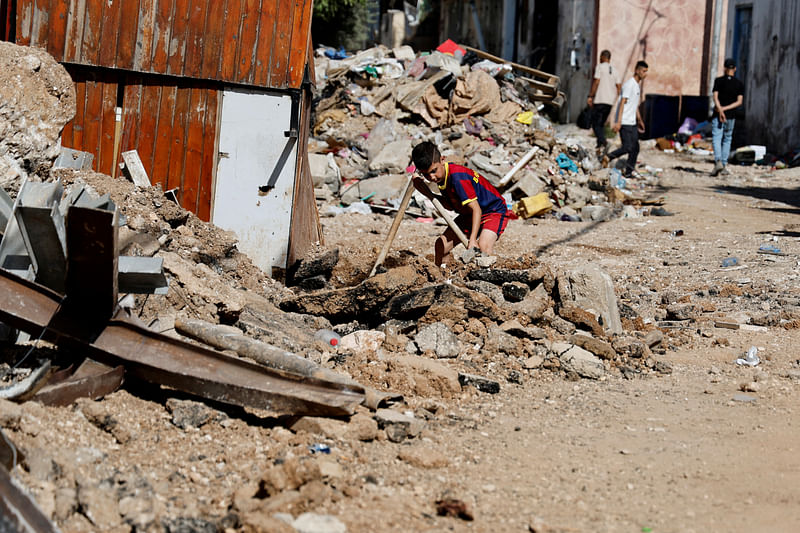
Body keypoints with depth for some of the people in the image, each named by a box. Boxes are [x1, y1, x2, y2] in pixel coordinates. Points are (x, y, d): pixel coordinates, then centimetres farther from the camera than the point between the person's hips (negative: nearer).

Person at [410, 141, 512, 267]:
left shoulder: (457, 177, -31)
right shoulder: (441, 176, -5)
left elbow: (476, 209, -32)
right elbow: (451, 206, 4)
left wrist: (472, 240, -39)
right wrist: (427, 193, -6)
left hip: (494, 211, -9)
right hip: (469, 215, 9)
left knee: (483, 246, -34)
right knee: (441, 244, -1)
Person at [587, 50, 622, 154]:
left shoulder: (600, 67, -4)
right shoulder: (614, 70, 15)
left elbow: (596, 82, -12)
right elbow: (619, 87, 13)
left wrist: (590, 96, -10)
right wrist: (615, 99, 20)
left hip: (600, 100, -7)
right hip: (610, 101, 7)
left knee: (596, 123, -7)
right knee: (601, 124, 15)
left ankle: (603, 142, -27)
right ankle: (600, 146, 9)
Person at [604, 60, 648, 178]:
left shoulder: (638, 86, 16)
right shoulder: (629, 84, -13)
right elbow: (622, 103, -19)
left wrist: (640, 120, 31)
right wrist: (618, 122, -25)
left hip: (632, 123, 9)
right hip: (625, 123, -9)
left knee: (635, 148, 5)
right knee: (627, 147, -13)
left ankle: (630, 171, 10)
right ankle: (608, 158, 4)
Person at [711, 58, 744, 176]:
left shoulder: (719, 81, -1)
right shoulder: (740, 84, 5)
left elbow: (715, 97, -13)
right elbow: (739, 102, -5)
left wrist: (720, 110, -21)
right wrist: (725, 108, -8)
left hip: (717, 115, -2)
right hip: (731, 116, 3)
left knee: (716, 139, -7)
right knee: (727, 140, 14)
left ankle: (718, 161, -30)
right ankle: (724, 166, 12)